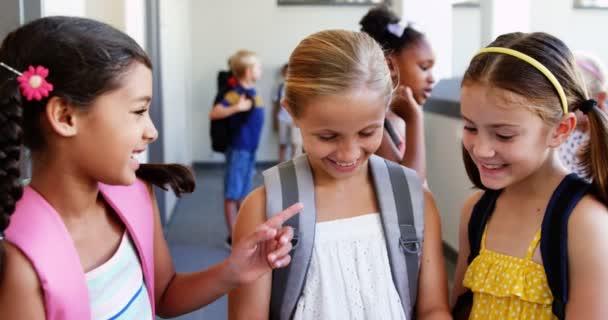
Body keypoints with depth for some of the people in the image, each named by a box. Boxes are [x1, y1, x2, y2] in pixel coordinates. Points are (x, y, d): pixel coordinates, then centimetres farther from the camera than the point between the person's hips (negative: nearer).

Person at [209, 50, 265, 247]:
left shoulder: (252, 92, 8)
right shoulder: (236, 94, -16)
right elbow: (214, 113, -25)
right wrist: (236, 108, -37)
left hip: (250, 149, 8)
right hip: (238, 149, -8)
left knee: (243, 194, 16)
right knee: (232, 194, 1)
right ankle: (232, 237, 7)